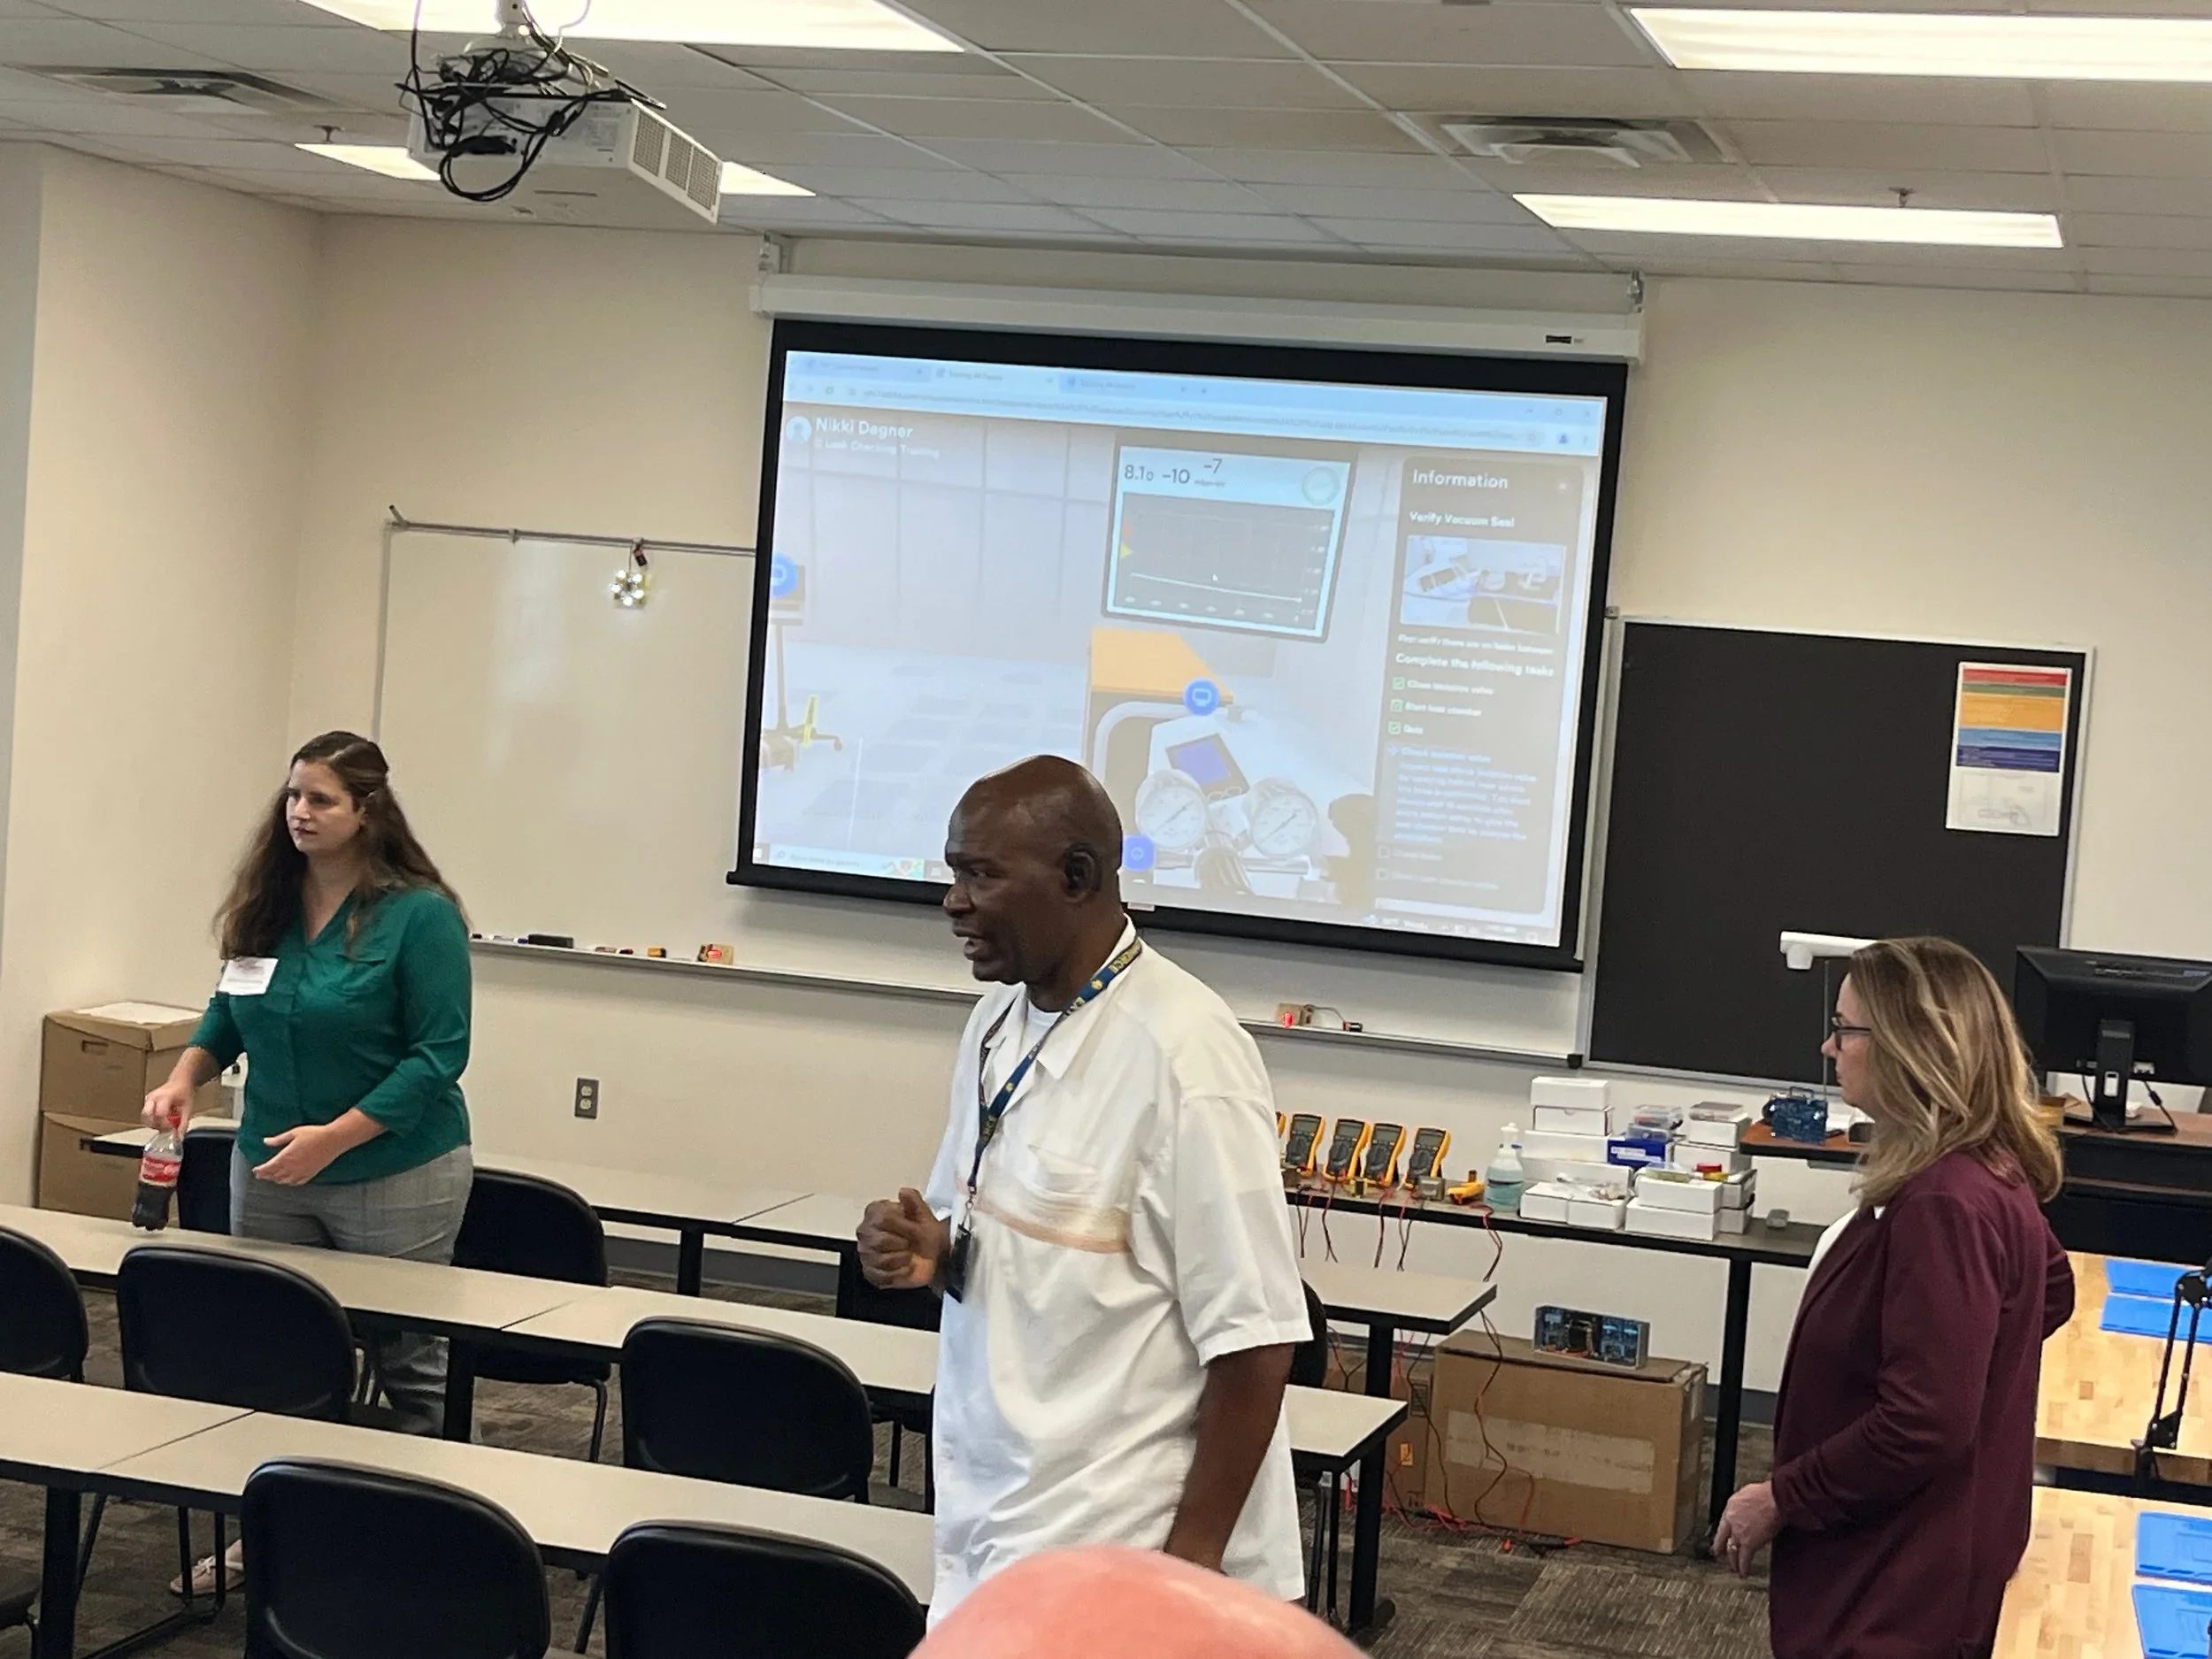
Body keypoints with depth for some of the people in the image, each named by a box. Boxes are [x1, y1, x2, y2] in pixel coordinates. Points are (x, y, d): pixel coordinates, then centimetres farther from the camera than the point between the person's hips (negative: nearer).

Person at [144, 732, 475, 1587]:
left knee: (412, 1367, 3)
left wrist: (335, 1136, -22)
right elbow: (228, 1011, 15)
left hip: (396, 1176, -6)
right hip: (269, 1172, 6)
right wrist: (185, 1076, -5)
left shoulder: (419, 915, -15)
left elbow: (439, 1054, -16)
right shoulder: (265, 905, 2)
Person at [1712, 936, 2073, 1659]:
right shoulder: (1988, 1173, 5)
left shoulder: (1943, 1206, -26)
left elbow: (1923, 1427, -28)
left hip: (1895, 1586, -10)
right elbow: (2051, 1292, 23)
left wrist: (1782, 1498, -17)